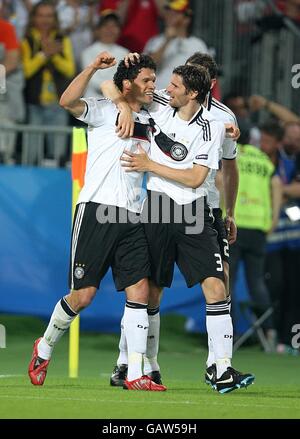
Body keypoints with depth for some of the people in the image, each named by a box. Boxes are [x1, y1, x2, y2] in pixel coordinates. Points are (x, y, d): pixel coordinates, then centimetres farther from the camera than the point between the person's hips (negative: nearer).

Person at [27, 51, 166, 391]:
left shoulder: (149, 121, 19)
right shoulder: (104, 111, 1)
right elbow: (67, 101, -18)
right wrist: (93, 67, -26)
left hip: (131, 217, 6)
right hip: (96, 210, -6)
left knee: (139, 292, -6)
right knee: (83, 294, -5)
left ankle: (135, 375, -6)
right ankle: (45, 347, 20)